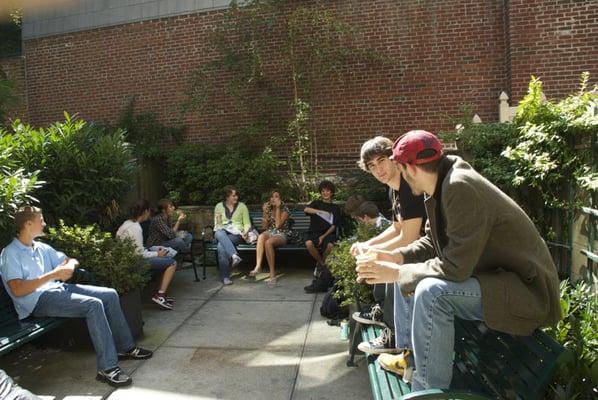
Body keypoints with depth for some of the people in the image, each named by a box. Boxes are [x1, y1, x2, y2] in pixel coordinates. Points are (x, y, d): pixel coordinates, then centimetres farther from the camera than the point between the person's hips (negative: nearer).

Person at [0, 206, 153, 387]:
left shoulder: (41, 248, 17)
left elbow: (70, 261, 23)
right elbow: (17, 290, -18)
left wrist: (69, 266, -2)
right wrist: (53, 274, -21)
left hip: (59, 288, 8)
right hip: (38, 300, -8)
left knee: (110, 295, -6)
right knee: (94, 305, -29)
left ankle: (125, 347, 3)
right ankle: (107, 368, -29)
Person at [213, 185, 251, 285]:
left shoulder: (242, 206, 10)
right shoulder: (219, 206, 14)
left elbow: (247, 223, 8)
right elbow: (217, 225, 17)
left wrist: (245, 232, -13)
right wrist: (218, 221, -7)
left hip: (236, 233, -2)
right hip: (222, 232, 2)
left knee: (221, 246, -34)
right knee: (220, 233, -39)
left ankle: (225, 276, -33)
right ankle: (234, 255, -55)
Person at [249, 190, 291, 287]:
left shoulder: (284, 209, -2)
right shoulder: (268, 208, 12)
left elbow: (278, 225, -17)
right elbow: (264, 227, 8)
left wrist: (278, 208, -14)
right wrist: (265, 212, -2)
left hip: (281, 235, -4)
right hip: (270, 233, 4)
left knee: (268, 242, -37)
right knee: (261, 236, -34)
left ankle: (272, 274, -33)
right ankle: (258, 266, -44)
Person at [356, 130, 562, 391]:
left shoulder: (461, 187, -26)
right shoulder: (442, 186, 2)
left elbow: (456, 267, -30)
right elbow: (432, 242, 12)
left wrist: (397, 273, -20)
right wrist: (396, 257, -3)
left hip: (527, 289, -10)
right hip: (492, 274, 10)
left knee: (432, 291, -31)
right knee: (410, 272, 12)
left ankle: (429, 390, -12)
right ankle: (412, 356, 23)